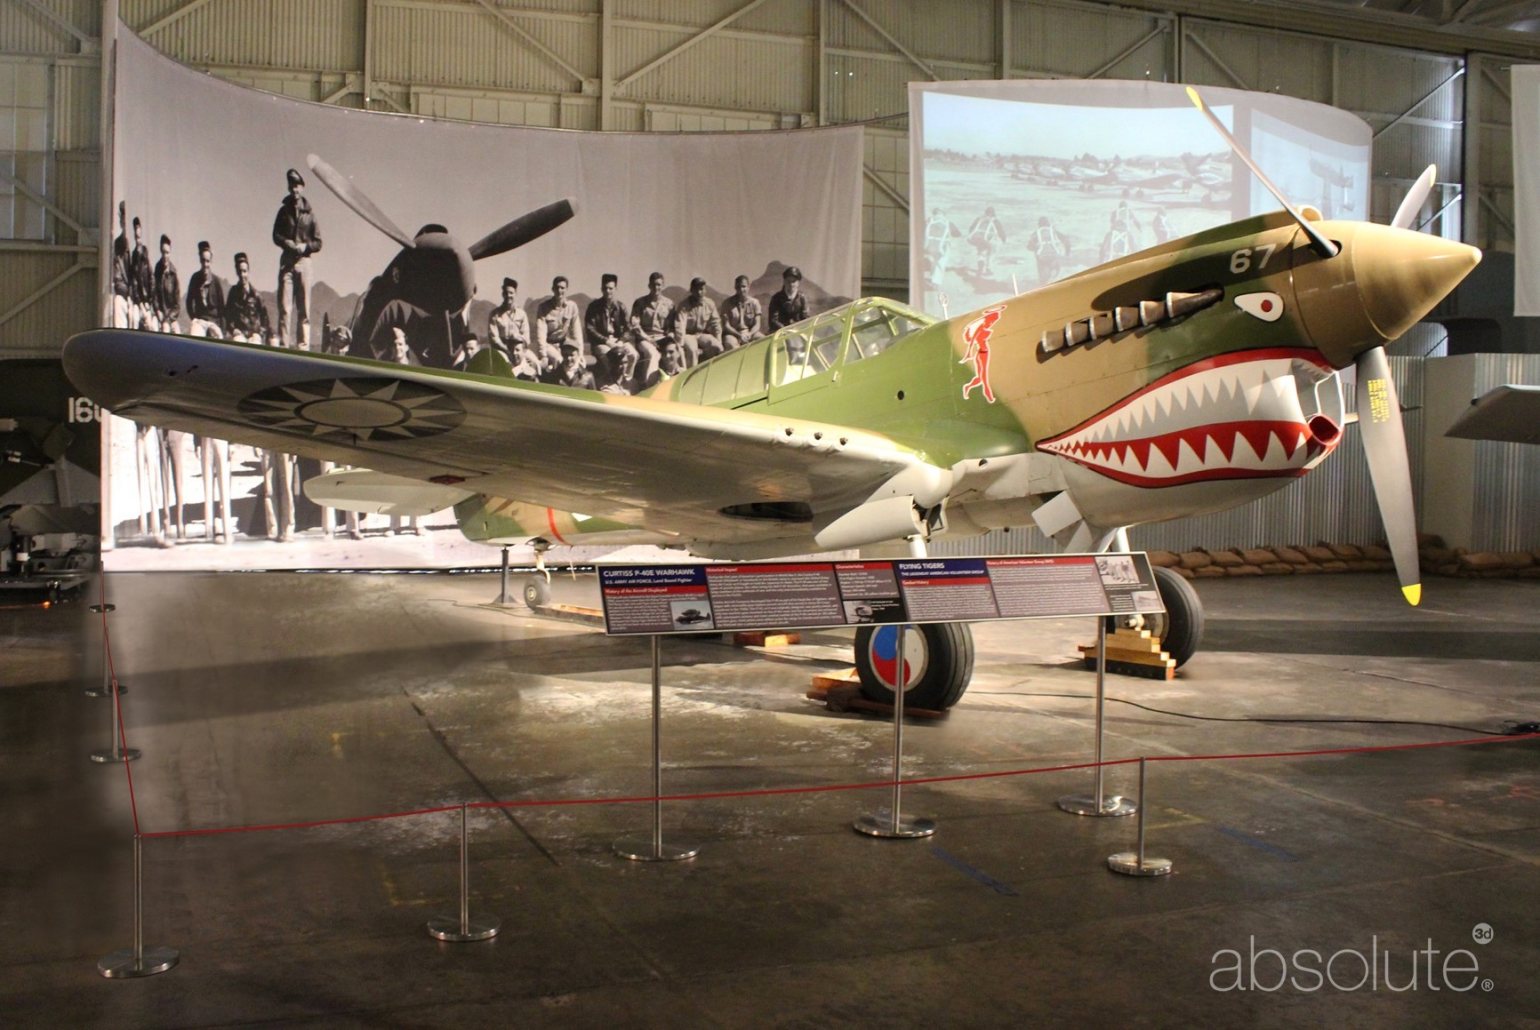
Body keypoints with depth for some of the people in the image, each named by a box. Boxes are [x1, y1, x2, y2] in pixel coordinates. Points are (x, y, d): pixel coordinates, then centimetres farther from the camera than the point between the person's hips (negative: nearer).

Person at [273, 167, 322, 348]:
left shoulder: (309, 213, 8)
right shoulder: (284, 210, 10)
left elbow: (318, 243, 8)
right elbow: (276, 236, 6)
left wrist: (305, 247, -11)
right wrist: (289, 244, -12)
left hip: (303, 261, 0)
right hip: (286, 261, 0)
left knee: (304, 309, 1)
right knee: (284, 307, -6)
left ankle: (304, 346, 2)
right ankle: (283, 345, -7)